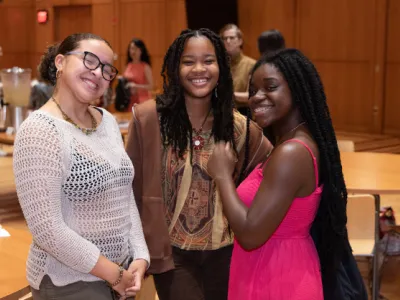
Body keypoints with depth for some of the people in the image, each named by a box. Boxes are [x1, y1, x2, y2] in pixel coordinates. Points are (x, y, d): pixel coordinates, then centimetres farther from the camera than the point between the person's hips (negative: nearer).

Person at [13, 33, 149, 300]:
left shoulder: (108, 121, 5)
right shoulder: (40, 130, -18)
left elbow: (126, 197, 8)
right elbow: (47, 230, -22)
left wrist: (140, 258, -5)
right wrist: (115, 275, -15)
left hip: (122, 271, 7)